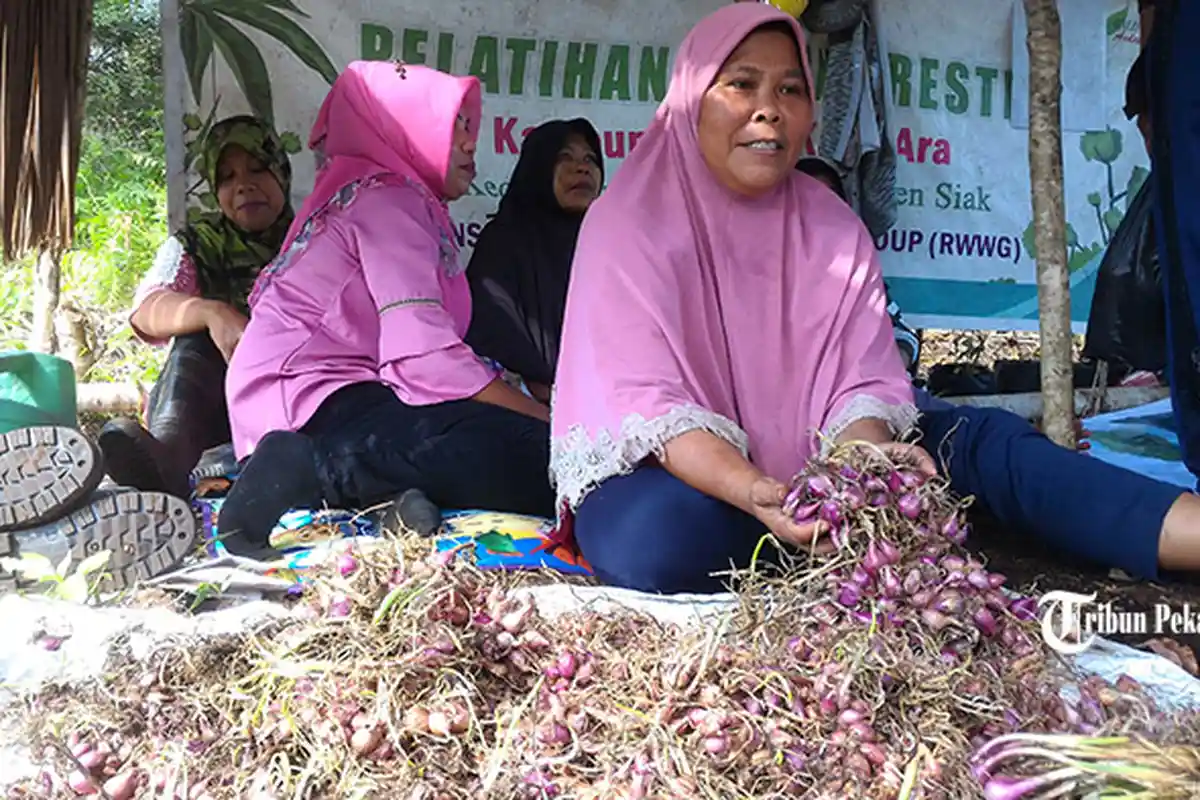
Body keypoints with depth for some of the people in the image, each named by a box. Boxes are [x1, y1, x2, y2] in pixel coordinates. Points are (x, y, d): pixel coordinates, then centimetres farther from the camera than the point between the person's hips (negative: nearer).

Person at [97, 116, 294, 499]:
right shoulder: (196, 246, 10)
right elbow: (147, 311, -9)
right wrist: (210, 313, -32)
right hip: (213, 403, 0)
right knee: (197, 339, -27)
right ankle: (168, 451, -55)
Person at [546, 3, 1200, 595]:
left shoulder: (835, 230, 2)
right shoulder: (628, 221, -11)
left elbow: (863, 383, -6)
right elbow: (650, 401, -20)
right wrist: (753, 492, -38)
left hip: (806, 466, 4)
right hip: (662, 470, -4)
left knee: (978, 439, -15)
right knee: (661, 539, -40)